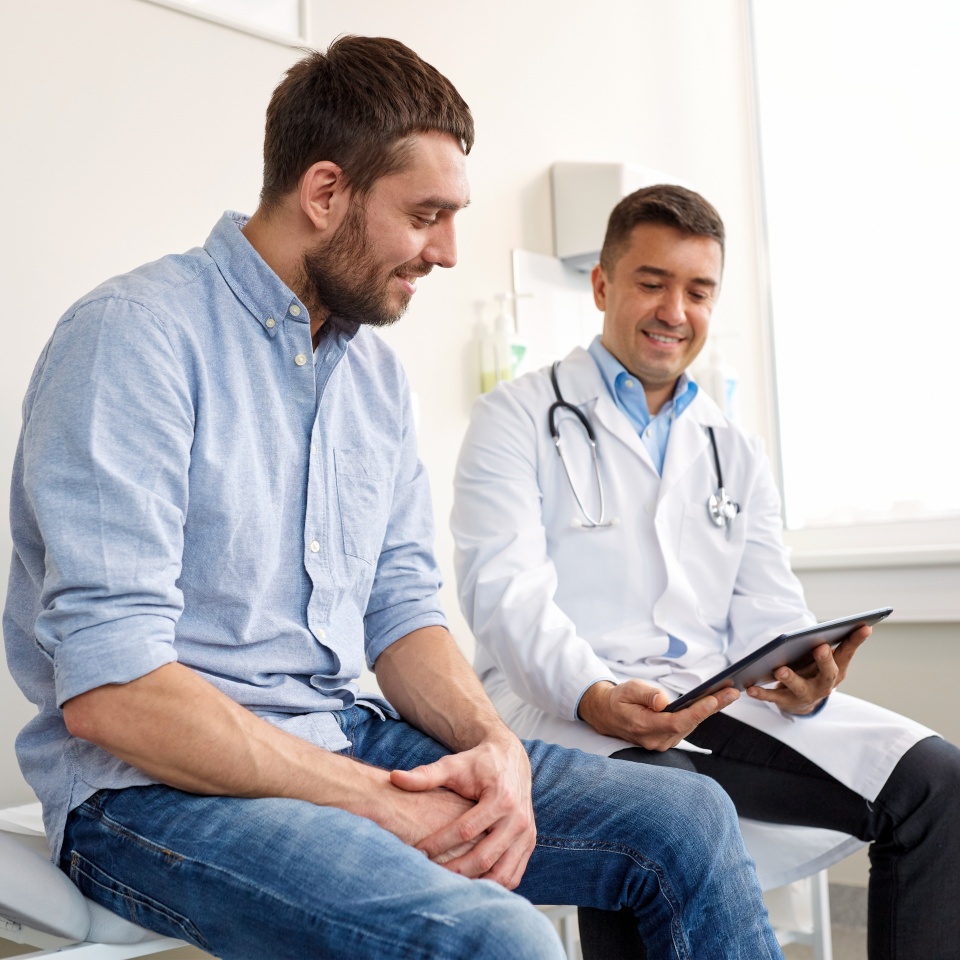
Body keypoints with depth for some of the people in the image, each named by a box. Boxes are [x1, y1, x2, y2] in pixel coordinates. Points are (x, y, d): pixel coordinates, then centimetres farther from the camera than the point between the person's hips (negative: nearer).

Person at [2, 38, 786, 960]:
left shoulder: (375, 372, 11)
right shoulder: (135, 337, -15)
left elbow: (400, 608, 11)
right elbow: (108, 690, -21)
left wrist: (493, 743, -9)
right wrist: (376, 800, -20)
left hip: (345, 744, 8)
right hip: (157, 783, -7)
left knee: (689, 821, -1)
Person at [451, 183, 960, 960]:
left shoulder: (735, 454, 21)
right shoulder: (519, 420, 5)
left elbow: (768, 613, 12)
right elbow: (506, 589, -9)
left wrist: (805, 679, -13)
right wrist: (593, 696, -28)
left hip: (719, 698, 5)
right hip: (565, 704, -5)